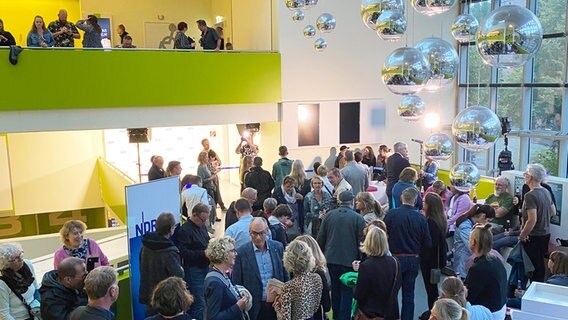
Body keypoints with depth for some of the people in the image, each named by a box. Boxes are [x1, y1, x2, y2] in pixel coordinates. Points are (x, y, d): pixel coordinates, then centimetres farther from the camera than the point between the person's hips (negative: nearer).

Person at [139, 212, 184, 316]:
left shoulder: (146, 245, -2)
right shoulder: (169, 251, -27)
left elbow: (142, 268, 9)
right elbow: (178, 275, -25)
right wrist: (181, 269, -5)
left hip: (148, 293, 7)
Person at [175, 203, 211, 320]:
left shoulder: (202, 226, 12)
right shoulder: (184, 230, -14)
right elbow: (184, 253, -21)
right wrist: (203, 253, -23)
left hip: (204, 267, 8)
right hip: (193, 270, -8)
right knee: (199, 304, -7)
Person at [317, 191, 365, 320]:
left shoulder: (329, 215, -1)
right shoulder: (358, 218, -11)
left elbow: (320, 238, 4)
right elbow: (362, 241, -10)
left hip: (332, 259, 4)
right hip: (349, 260, -4)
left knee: (335, 288, 21)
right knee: (347, 291, 6)